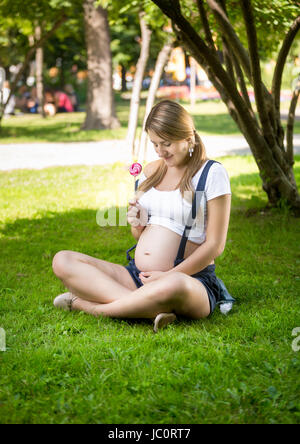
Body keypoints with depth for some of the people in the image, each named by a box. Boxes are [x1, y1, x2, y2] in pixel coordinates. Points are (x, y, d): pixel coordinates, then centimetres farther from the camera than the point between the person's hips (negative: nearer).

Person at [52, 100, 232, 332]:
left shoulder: (212, 173, -3)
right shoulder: (151, 170, 16)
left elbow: (215, 245, -8)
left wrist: (167, 276, -15)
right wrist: (137, 224, -3)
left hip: (190, 279, -6)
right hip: (137, 276, 7)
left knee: (174, 287, -44)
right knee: (62, 261, -9)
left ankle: (83, 303, -22)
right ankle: (150, 307, -25)